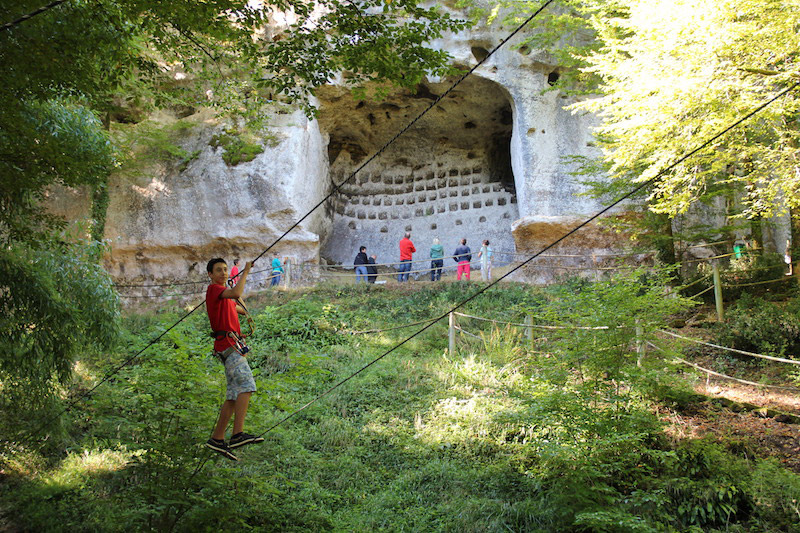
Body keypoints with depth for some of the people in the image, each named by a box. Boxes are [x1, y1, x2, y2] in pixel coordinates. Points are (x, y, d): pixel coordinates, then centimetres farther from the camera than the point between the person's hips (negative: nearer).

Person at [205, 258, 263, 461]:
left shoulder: (225, 297, 26)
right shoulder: (213, 289, -3)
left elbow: (242, 310, 40)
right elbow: (236, 293, -23)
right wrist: (245, 271, -14)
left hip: (233, 346, 10)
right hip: (227, 343, -10)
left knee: (234, 395, 7)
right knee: (246, 385, -22)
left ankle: (217, 438, 8)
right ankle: (238, 434, -30)